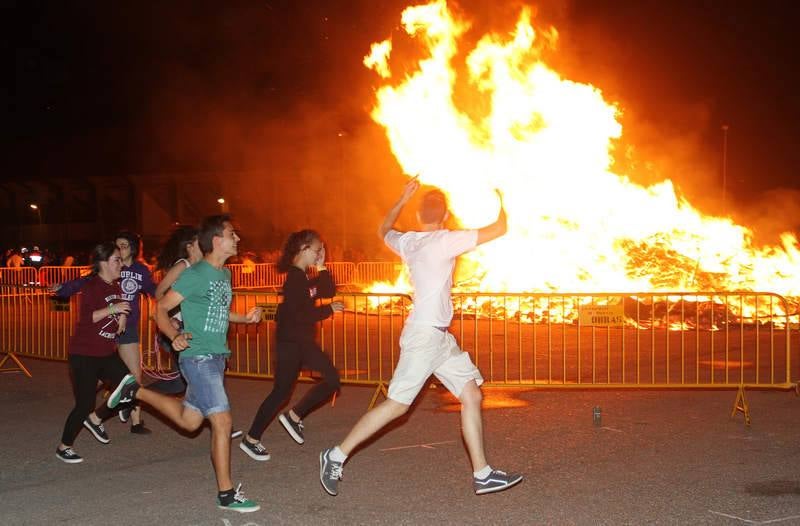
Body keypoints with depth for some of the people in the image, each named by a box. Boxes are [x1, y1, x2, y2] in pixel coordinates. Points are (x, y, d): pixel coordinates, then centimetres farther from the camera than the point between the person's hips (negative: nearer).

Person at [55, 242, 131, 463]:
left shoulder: (116, 286, 8)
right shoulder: (92, 286, -15)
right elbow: (85, 317, -26)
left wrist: (122, 316, 5)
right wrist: (111, 308, -32)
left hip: (107, 353, 8)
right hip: (84, 355, -8)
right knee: (85, 404, -6)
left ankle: (95, 419, 22)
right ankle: (63, 448, 13)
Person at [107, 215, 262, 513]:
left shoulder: (224, 274, 11)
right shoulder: (195, 274, -14)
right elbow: (161, 308, -11)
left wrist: (245, 318, 10)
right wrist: (175, 336, -28)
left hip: (216, 358, 9)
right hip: (198, 357, -9)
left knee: (189, 420, 18)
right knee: (222, 422, -9)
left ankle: (136, 391, 35)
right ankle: (227, 494, 1)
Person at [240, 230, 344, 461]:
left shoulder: (304, 277, 11)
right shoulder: (294, 279, -18)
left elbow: (329, 291, 10)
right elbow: (298, 316, -23)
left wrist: (321, 267, 1)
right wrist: (328, 310, -15)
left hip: (303, 341, 9)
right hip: (290, 342, -9)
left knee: (332, 379, 5)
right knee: (281, 391, -3)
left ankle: (294, 416, 13)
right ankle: (251, 439, 9)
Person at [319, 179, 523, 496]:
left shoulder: (406, 242, 8)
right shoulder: (445, 240, -14)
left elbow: (383, 230, 32)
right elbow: (498, 230, -11)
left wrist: (403, 198, 36)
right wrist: (500, 201, 8)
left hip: (440, 338, 9)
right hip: (425, 336, -9)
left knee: (471, 395, 6)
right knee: (396, 405, -6)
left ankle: (482, 475, 8)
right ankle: (336, 457, 3)